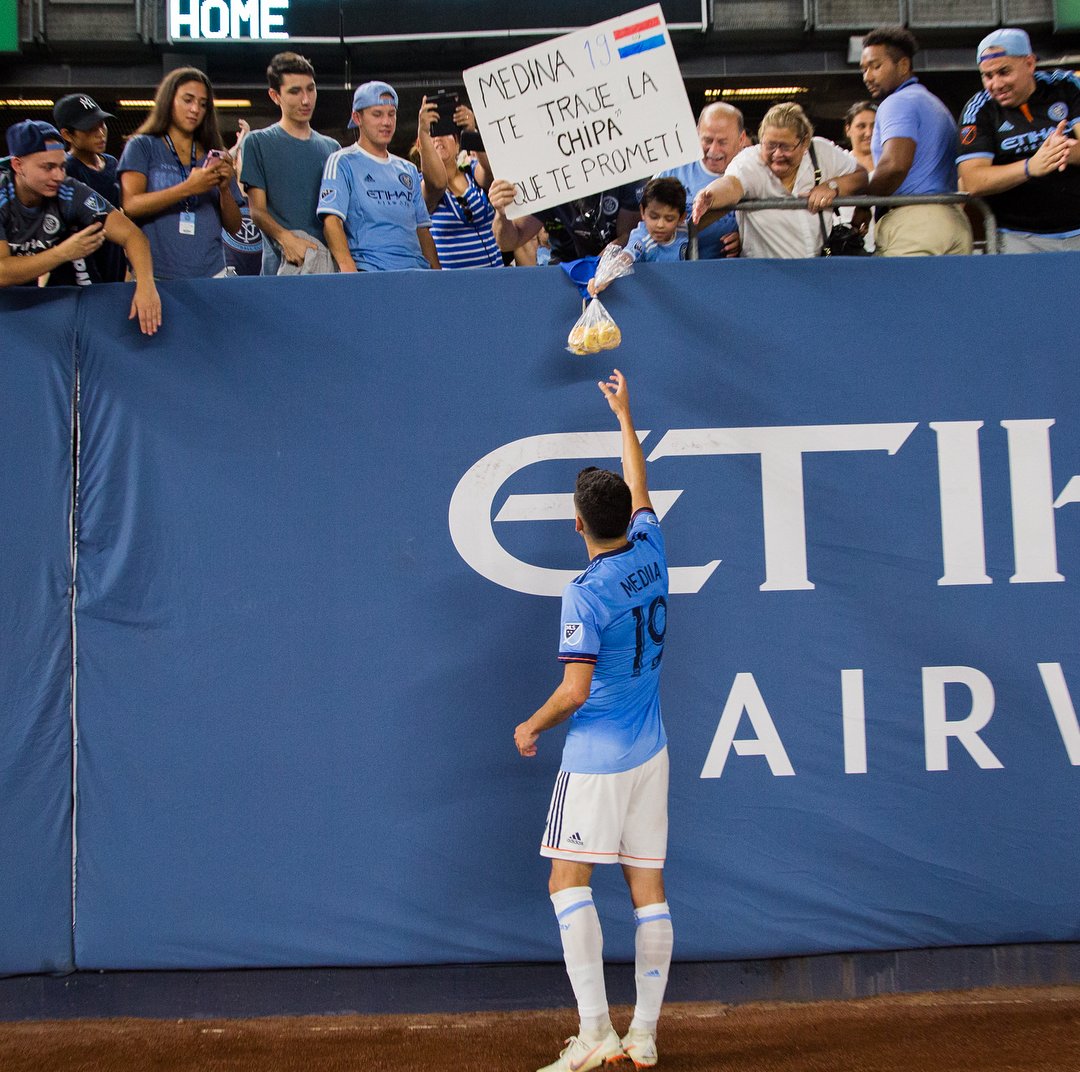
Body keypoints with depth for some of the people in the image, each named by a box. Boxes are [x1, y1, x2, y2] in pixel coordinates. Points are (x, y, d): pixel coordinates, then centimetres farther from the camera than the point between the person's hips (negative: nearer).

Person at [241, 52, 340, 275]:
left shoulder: (331, 148, 20)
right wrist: (286, 238, -20)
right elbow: (257, 210, 0)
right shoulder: (258, 143, 7)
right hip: (281, 265, -4)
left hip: (332, 261, 4)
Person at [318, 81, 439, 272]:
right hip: (369, 271, -5)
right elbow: (332, 219, -8)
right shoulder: (342, 162, 6)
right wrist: (348, 268, -23)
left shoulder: (408, 170, 25)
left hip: (416, 270, 5)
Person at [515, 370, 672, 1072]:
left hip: (597, 757, -7)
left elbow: (575, 691, -18)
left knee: (569, 880, -4)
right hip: (651, 753, 7)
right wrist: (625, 416, 34)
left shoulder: (586, 595, -15)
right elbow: (640, 489, 23)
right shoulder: (651, 554, 3)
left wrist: (532, 728, 0)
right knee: (648, 887, 6)